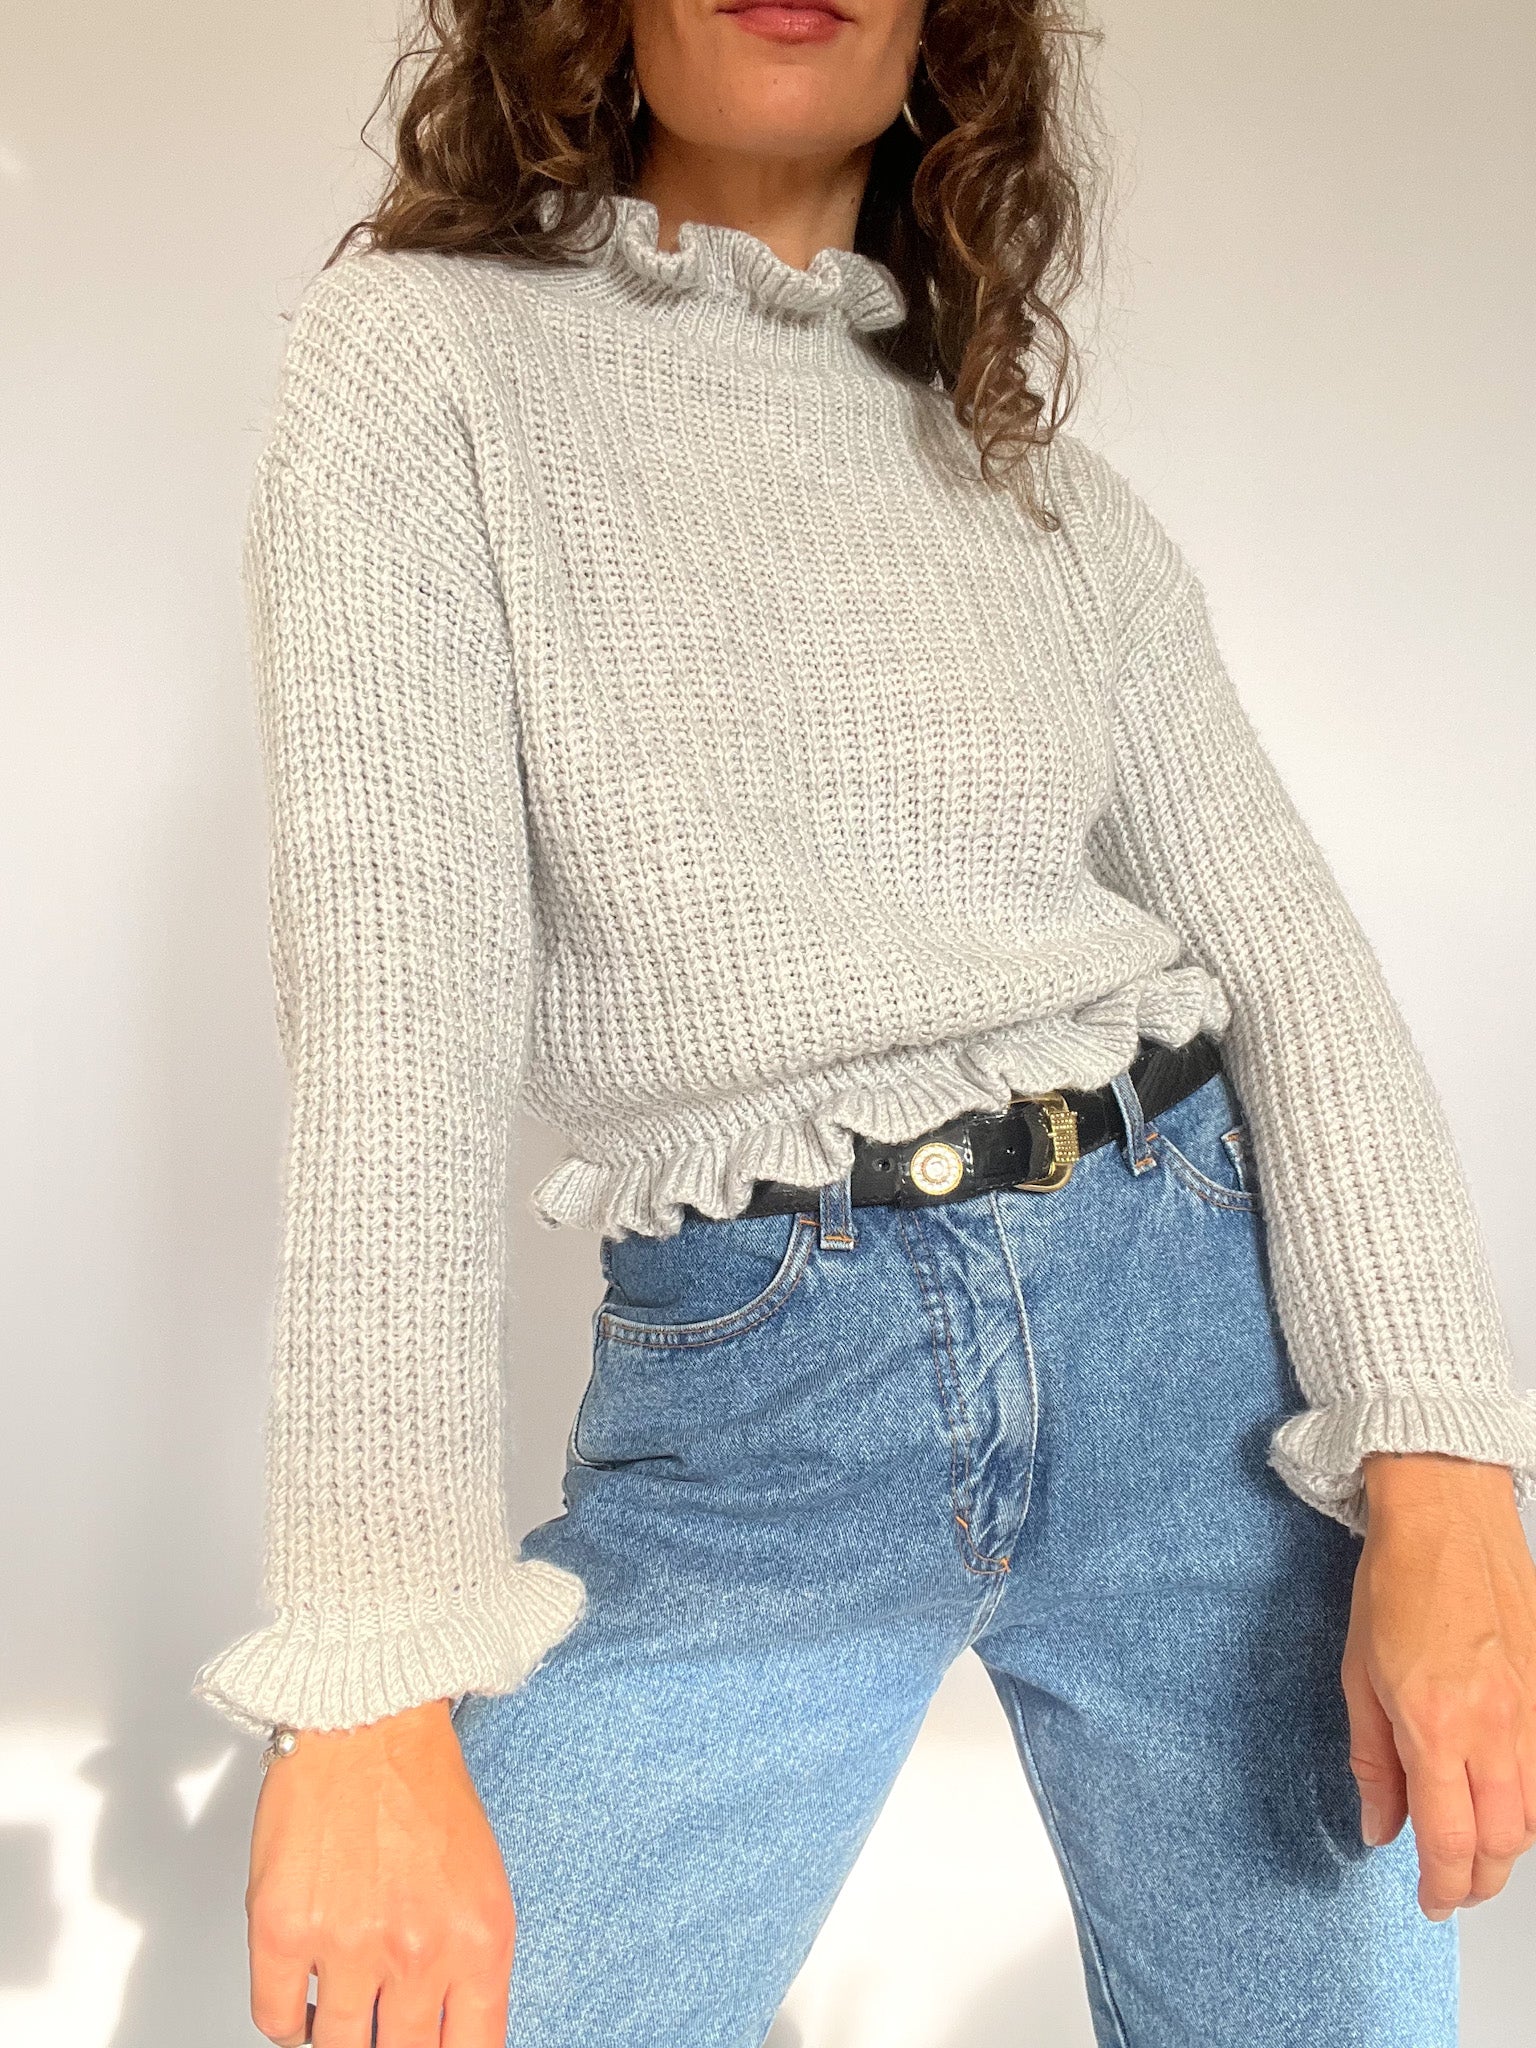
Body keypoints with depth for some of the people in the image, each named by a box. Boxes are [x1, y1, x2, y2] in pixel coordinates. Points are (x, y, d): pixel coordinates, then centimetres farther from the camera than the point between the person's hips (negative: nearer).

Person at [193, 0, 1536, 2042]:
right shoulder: (422, 353, -1)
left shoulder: (1041, 473, 10)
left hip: (1191, 1320, 3)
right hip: (747, 1411, -3)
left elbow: (1283, 943, 2)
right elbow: (390, 1007, -12)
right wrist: (372, 1683, -20)